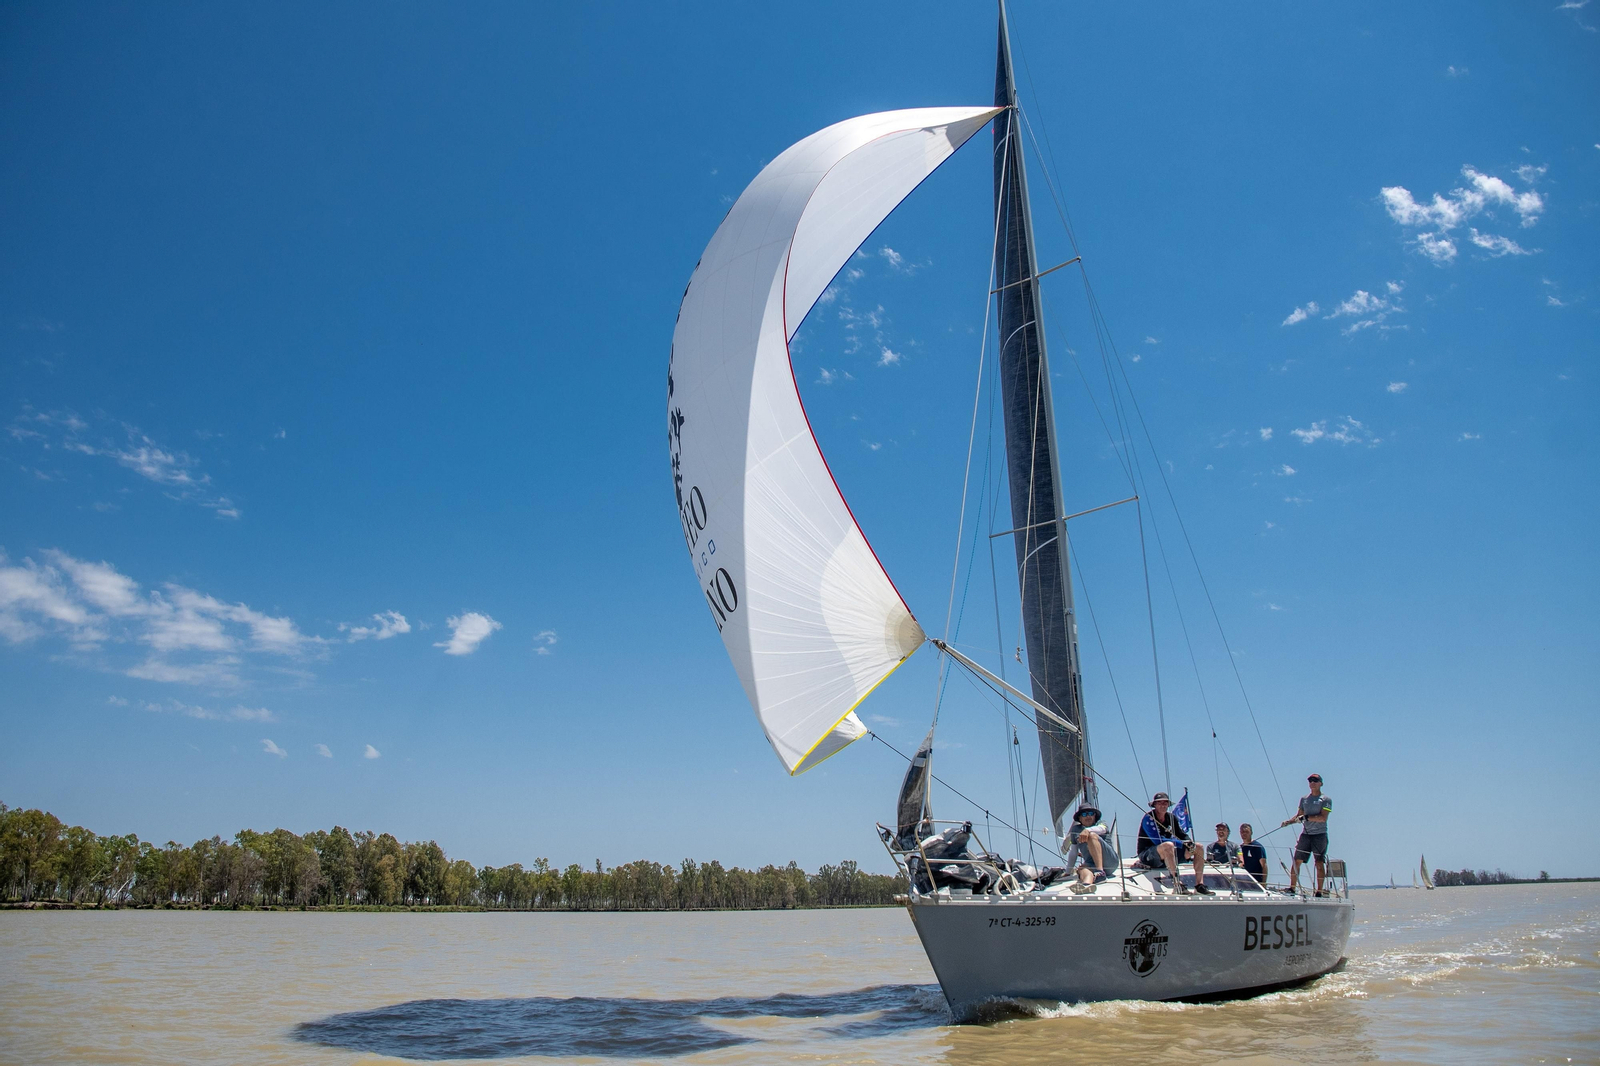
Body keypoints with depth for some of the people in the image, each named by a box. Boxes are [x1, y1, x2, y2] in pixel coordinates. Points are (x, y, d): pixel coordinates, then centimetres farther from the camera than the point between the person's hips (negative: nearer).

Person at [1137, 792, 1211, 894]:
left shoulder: (1171, 817, 8)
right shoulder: (1148, 819, -14)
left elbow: (1182, 835, 14)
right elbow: (1158, 840, -24)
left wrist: (1190, 843, -11)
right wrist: (1183, 843, -25)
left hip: (1167, 857, 8)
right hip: (1148, 856, -8)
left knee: (1198, 847, 4)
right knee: (1168, 846, -39)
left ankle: (1199, 885, -4)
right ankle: (1177, 884, -40)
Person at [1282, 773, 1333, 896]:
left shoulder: (1325, 800, 0)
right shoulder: (1304, 799, 16)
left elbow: (1323, 818, -12)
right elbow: (1299, 815, 16)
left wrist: (1306, 817, -18)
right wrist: (1289, 821, -2)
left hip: (1320, 835, -4)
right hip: (1305, 834, 4)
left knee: (1319, 863, -3)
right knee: (1296, 861, 0)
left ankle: (1319, 892, 3)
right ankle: (1292, 888, 4)